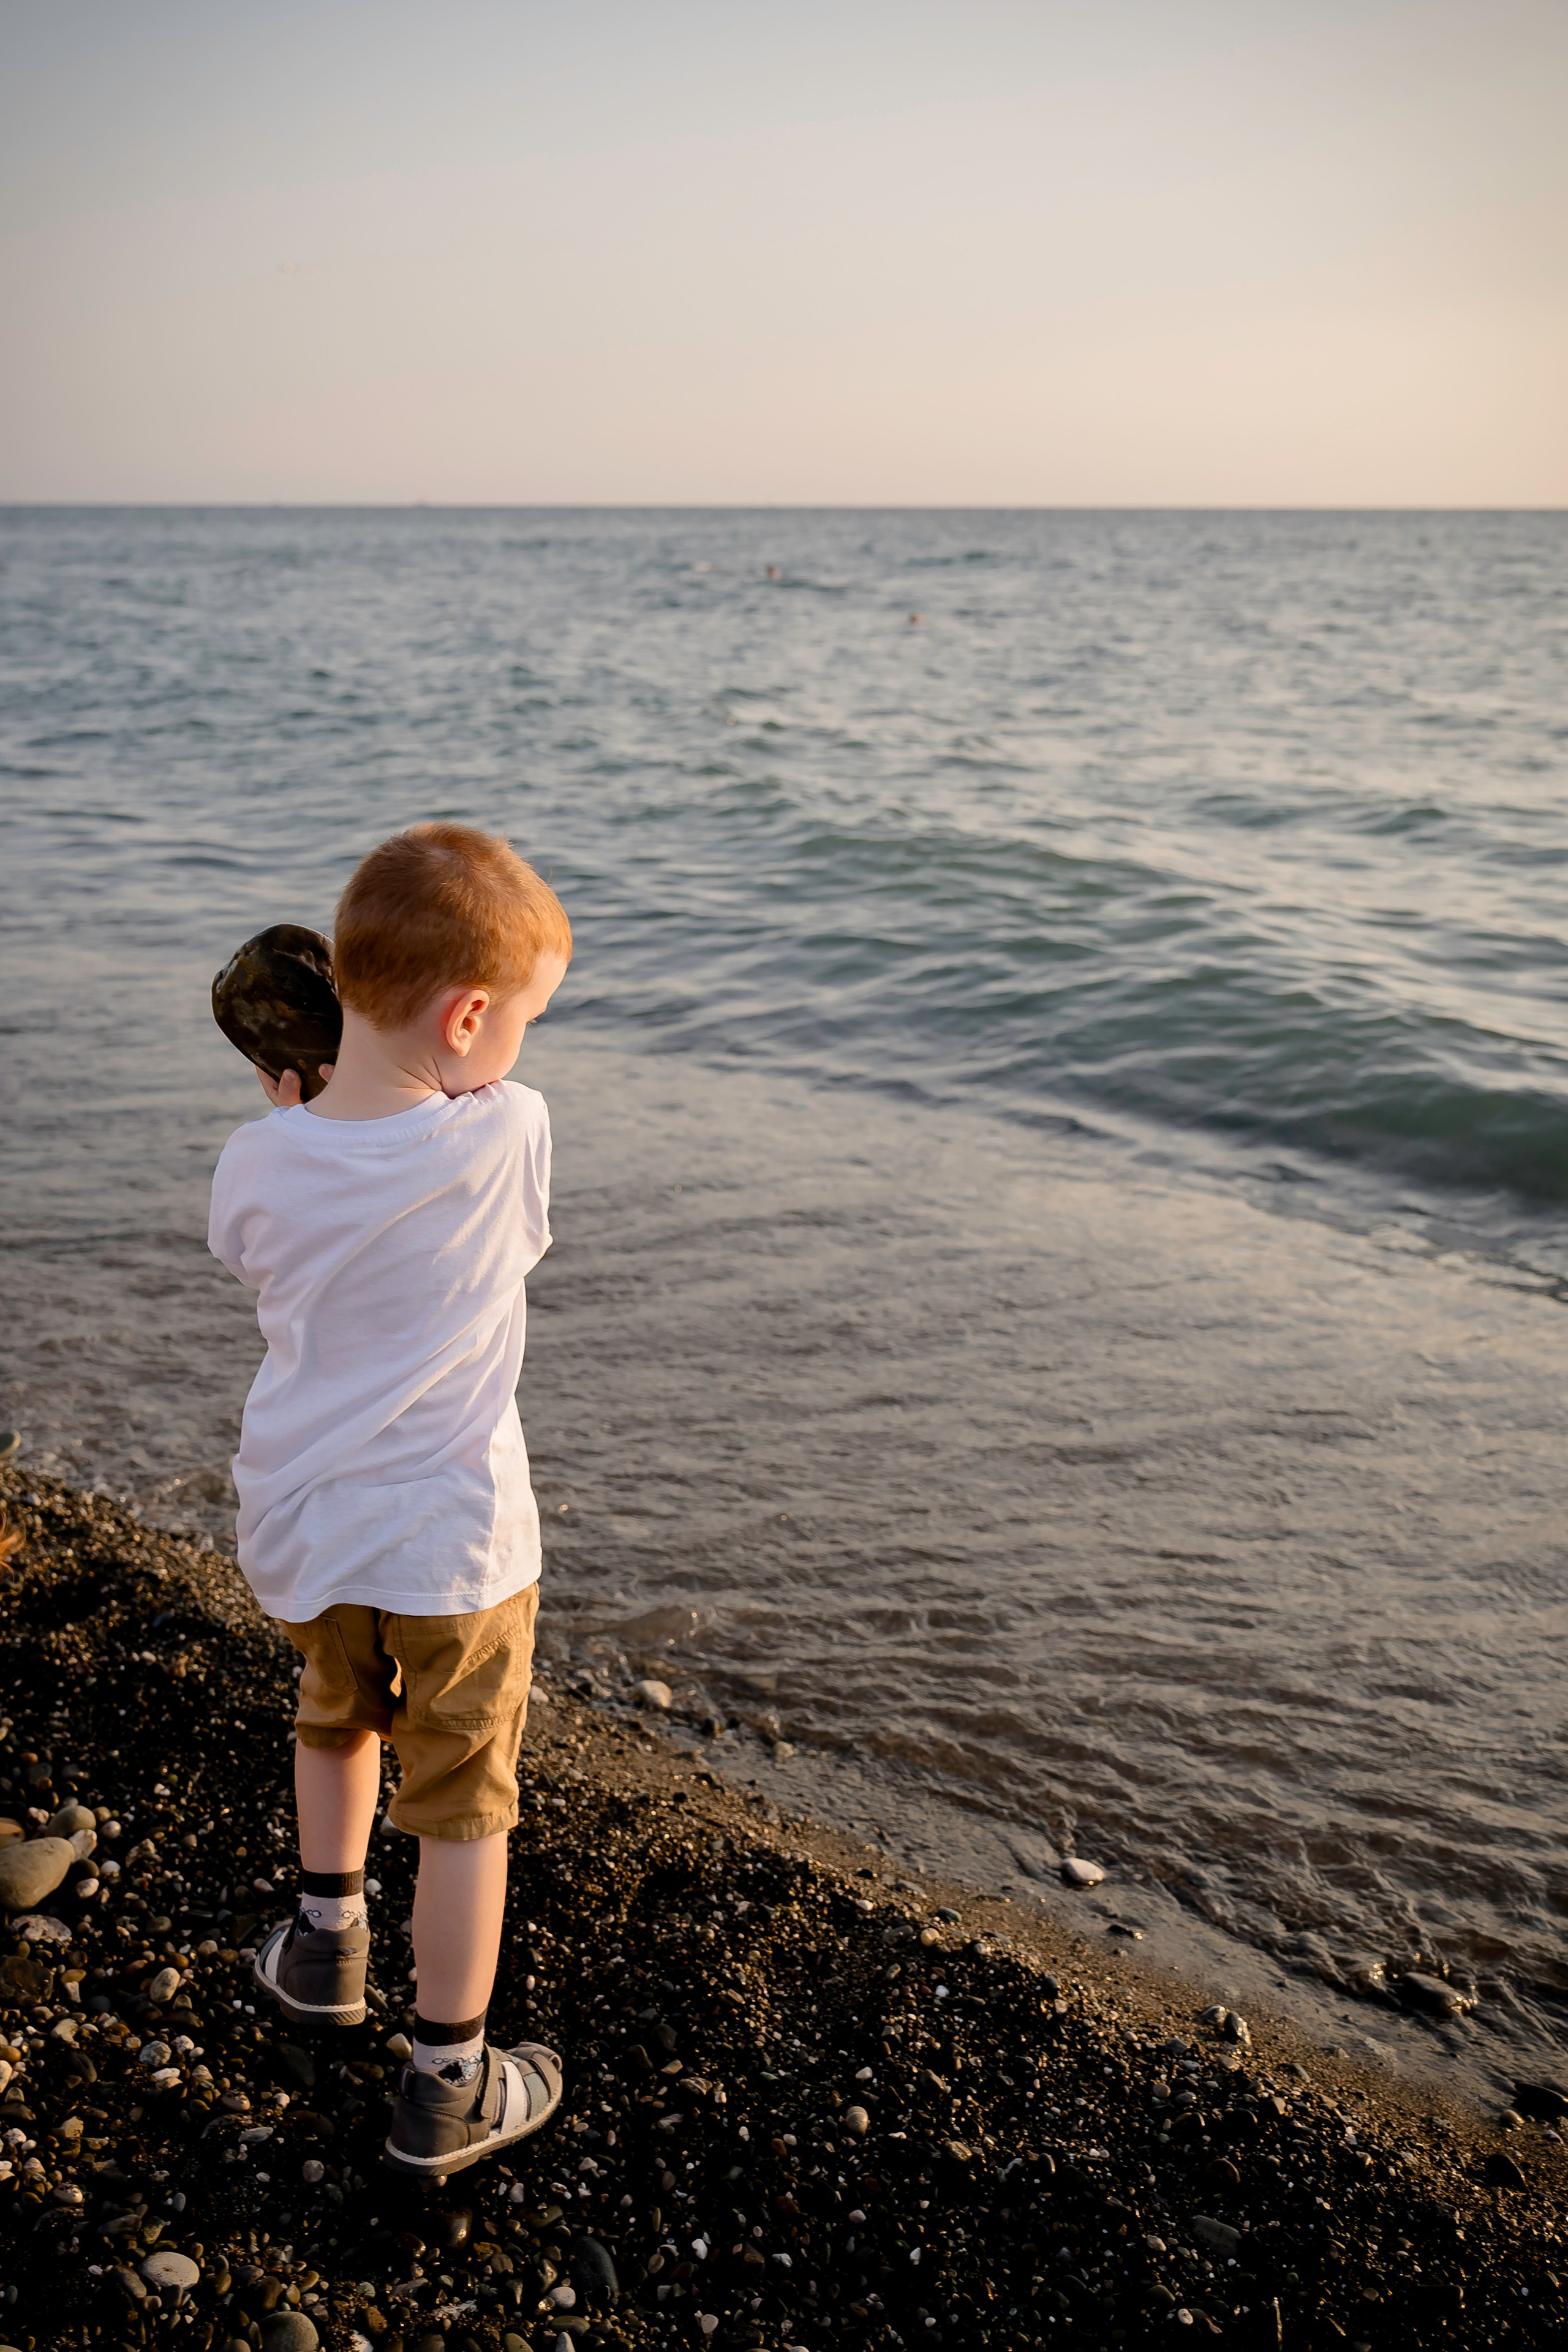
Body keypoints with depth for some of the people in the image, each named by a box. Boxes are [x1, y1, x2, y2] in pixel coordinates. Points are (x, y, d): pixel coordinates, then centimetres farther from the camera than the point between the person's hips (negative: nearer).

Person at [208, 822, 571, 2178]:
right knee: (463, 1808, 13)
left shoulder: (261, 1164, -13)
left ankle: (327, 1946, 51)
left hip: (303, 1528, 4)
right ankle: (446, 2092, 25)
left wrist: (298, 1103, 8)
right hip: (455, 1541, -3)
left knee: (337, 1717, 32)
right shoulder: (509, 1134, -20)